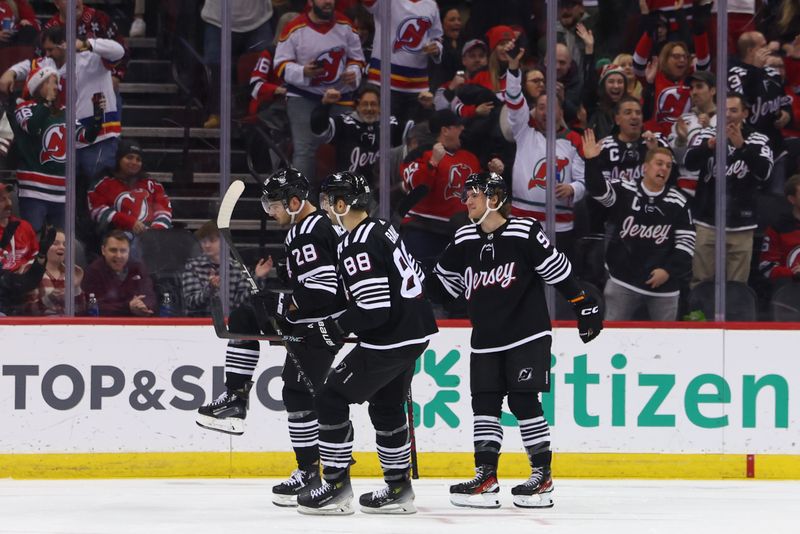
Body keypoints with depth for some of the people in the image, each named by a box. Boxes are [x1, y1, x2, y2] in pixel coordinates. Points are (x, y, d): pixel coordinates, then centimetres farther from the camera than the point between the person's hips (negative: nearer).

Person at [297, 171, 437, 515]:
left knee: (332, 399, -3)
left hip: (388, 342, -10)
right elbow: (416, 276, 19)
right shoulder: (382, 230, 11)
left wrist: (335, 327, -11)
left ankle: (336, 487, -2)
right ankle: (398, 488, 24)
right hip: (415, 333, 10)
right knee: (386, 405, 21)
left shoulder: (359, 246, -20)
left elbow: (374, 309, -24)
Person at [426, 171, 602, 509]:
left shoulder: (525, 233, -10)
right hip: (485, 340, 6)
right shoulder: (464, 240, 7)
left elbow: (559, 271, -7)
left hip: (527, 336, -6)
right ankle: (486, 478, 3)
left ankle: (542, 477, 0)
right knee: (484, 404, 1)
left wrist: (585, 305, -7)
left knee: (524, 402, -7)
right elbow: (442, 283, 16)